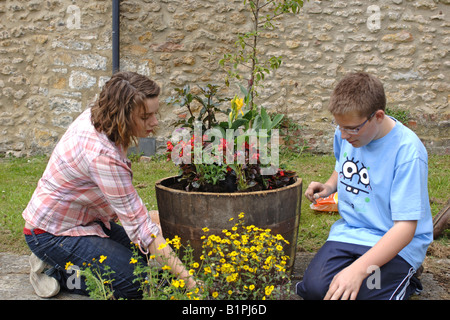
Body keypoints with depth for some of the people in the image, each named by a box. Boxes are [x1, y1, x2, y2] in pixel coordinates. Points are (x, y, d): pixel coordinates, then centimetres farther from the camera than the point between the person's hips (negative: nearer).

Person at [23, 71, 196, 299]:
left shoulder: (93, 116, -8)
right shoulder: (103, 156, -35)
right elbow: (139, 227, -33)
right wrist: (187, 279, -32)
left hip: (84, 218, 10)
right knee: (141, 283, -15)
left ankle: (59, 262, 11)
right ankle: (56, 272, -2)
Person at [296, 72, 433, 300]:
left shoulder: (407, 151, -22)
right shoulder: (346, 133, -2)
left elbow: (405, 227, -24)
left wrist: (358, 269, -34)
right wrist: (329, 187, 0)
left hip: (395, 243, -5)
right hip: (349, 230, 5)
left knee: (362, 293, -28)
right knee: (313, 288, -20)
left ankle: (404, 283, 5)